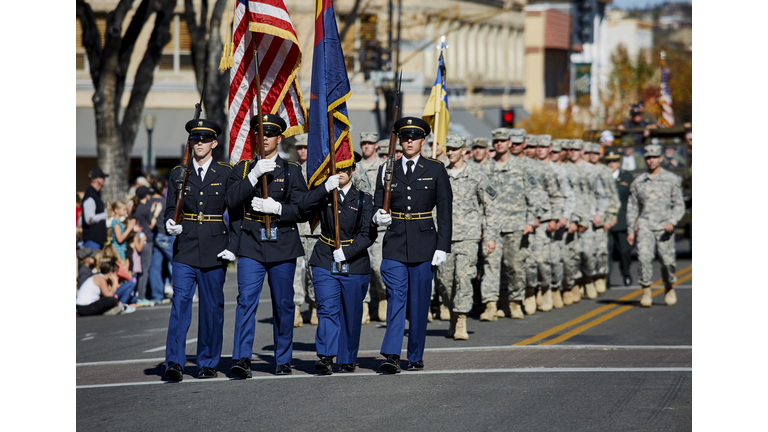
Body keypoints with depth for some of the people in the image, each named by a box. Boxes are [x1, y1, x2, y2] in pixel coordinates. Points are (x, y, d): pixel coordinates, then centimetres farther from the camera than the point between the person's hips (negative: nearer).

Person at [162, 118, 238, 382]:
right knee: (180, 303, -12)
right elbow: (171, 208, 10)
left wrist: (232, 246, -3)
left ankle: (208, 363, 16)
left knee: (212, 309, 5)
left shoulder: (226, 173, 4)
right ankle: (175, 363, -16)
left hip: (214, 252, 0)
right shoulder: (178, 173, 9)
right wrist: (170, 224, -12)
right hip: (185, 251, 0)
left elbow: (236, 212, 5)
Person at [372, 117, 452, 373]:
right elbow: (377, 205, 13)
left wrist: (443, 246, -5)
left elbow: (445, 211, 1)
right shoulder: (387, 171, 7)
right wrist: (379, 216, -11)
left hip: (424, 244, -1)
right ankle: (391, 356, -15)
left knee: (419, 303, 4)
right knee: (395, 299, -9)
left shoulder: (436, 170, 2)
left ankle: (416, 357, 15)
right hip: (395, 243, 1)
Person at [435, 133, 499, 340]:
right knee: (443, 280, 4)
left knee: (463, 276, -15)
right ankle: (453, 314, 25)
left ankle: (461, 323, -14)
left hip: (468, 236, -4)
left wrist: (492, 237, -2)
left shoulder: (476, 174, 1)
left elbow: (491, 207, 3)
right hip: (443, 236, 4)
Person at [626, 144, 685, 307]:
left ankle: (669, 288, 24)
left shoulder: (672, 180, 4)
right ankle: (646, 292, -11)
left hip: (664, 228, -1)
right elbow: (632, 207, 15)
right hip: (645, 225, 1)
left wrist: (672, 222, -13)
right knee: (644, 257, -18)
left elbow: (679, 205, 4)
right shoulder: (638, 182, 9)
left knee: (667, 261, -3)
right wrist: (630, 230, 11)